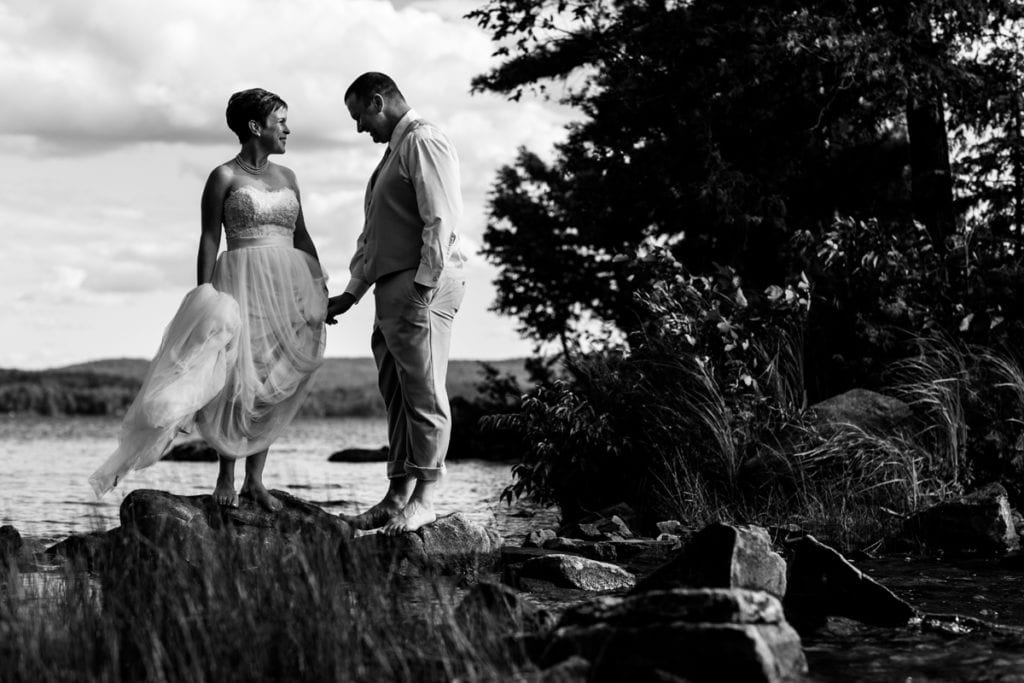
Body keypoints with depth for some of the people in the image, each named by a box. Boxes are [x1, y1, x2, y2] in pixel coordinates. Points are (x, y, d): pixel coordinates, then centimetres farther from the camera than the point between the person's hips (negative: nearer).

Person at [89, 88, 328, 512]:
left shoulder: (286, 178, 15)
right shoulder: (224, 177, -1)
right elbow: (209, 241, -4)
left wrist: (322, 287, 13)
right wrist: (204, 296, -11)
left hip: (288, 287, 5)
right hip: (243, 283, -5)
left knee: (274, 385, 3)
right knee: (238, 381, -8)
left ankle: (255, 480, 9)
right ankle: (226, 477, 3)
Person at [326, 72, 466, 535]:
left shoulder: (423, 142, -7)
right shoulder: (394, 150, 24)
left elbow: (440, 222, -17)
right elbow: (372, 234, 26)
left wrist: (424, 288, -21)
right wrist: (351, 293, 21)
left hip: (422, 287, -10)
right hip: (391, 289, 10)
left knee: (424, 393, -7)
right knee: (396, 396, 9)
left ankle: (424, 499, -4)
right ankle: (398, 496, 13)